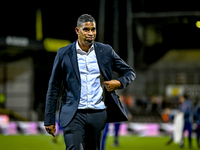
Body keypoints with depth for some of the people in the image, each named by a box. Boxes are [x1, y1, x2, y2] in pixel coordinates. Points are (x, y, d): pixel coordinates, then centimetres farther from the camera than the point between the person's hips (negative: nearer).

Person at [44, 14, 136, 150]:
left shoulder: (106, 51, 6)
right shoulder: (64, 54, 2)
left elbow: (130, 72, 16)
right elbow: (53, 88, 6)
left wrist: (119, 83, -7)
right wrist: (49, 120, 4)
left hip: (98, 114, 2)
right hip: (74, 115, -2)